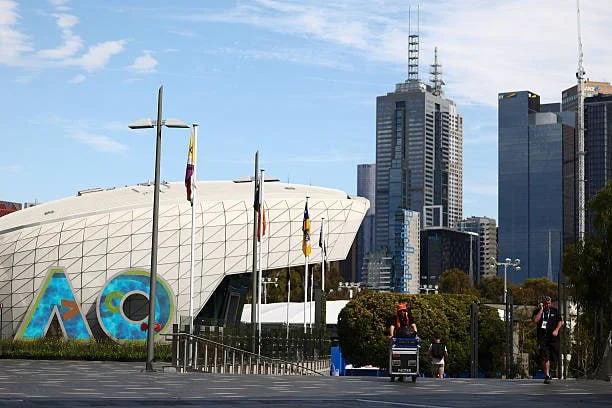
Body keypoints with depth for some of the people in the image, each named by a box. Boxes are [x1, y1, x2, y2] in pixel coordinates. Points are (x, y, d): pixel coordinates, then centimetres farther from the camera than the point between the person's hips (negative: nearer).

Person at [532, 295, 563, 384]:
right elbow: (535, 320, -11)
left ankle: (547, 372, 27)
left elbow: (560, 322, 13)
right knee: (545, 357, -13)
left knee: (552, 356, 4)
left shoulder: (554, 311, 13)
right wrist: (541, 310, -9)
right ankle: (547, 376, -13)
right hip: (542, 338, -2)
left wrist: (556, 330, -5)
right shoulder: (537, 311, 6)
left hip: (553, 337, 2)